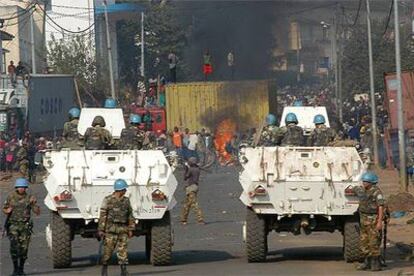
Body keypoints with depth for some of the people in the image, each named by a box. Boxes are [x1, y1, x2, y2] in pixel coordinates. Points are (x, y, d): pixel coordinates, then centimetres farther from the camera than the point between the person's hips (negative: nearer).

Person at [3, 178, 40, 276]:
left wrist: (34, 204, -17)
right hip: (13, 224, -1)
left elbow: (37, 212, 1)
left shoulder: (29, 197, 1)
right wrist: (7, 211, -12)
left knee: (24, 248, 0)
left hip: (25, 225, 1)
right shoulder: (11, 197, 1)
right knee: (14, 246, -14)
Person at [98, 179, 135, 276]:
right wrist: (101, 230, -9)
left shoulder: (126, 201, 10)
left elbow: (130, 216, 14)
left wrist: (130, 229, 8)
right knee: (108, 250, -1)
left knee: (123, 250, -2)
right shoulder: (108, 200, -4)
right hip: (111, 229, -4)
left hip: (122, 230, 4)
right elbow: (102, 216, -5)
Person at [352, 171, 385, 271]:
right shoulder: (362, 190, 9)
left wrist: (380, 222, -25)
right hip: (364, 220, 8)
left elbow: (381, 207, -20)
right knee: (364, 243, 9)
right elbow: (354, 189, 32)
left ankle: (376, 264, -2)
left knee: (374, 243, -7)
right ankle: (367, 263, 16)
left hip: (374, 220, -8)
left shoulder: (377, 192, -15)